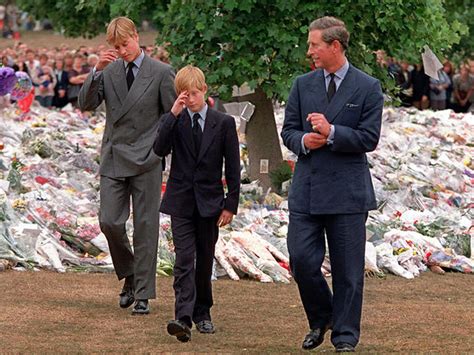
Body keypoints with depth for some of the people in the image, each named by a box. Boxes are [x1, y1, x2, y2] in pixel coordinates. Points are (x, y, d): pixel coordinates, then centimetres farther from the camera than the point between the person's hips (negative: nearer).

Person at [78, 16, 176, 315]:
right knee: (110, 222, -3)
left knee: (145, 226, -1)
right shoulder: (109, 70, 7)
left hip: (146, 160, -3)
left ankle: (143, 294, 4)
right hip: (114, 159, 3)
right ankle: (129, 275, 21)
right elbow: (86, 104, 0)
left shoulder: (161, 73, -3)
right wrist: (97, 71, -12)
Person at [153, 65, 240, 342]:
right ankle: (184, 318, -21)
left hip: (209, 202, 1)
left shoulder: (224, 123, -1)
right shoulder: (174, 121, 2)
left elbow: (233, 168, 1)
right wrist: (174, 114, -19)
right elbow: (160, 149, -15)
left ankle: (202, 313, 25)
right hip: (181, 202, -1)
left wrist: (231, 204, -3)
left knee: (205, 260, 10)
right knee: (184, 259, -11)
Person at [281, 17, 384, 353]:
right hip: (306, 188, 3)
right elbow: (288, 130, 11)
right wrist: (303, 141, -11)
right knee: (301, 259, -2)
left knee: (347, 268, 3)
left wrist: (331, 132, -18)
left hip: (347, 192, -3)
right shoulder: (303, 85, 9)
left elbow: (369, 138, -7)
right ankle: (320, 319, 22)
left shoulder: (368, 88, -2)